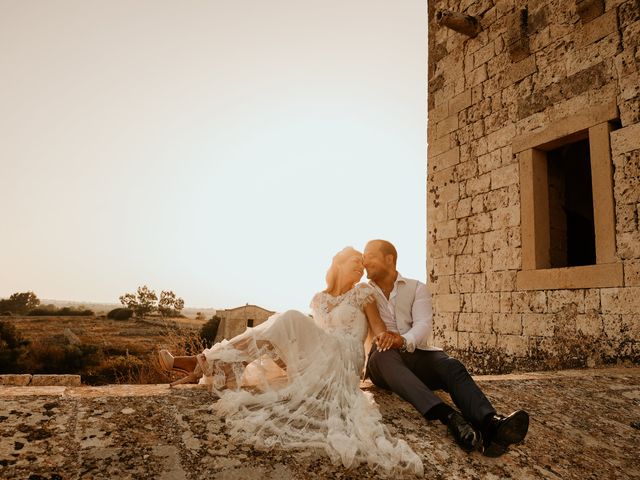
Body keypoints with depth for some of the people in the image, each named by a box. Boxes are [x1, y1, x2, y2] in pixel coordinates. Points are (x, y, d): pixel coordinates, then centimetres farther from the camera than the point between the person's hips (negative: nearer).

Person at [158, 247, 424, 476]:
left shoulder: (363, 292, 9)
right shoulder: (319, 299, 21)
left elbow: (379, 329, 2)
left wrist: (385, 337, -20)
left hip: (344, 360, -5)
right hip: (317, 361, 5)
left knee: (290, 320, -26)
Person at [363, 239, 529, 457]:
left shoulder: (416, 288, 14)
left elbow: (423, 323, -3)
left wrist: (405, 341, -24)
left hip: (417, 353, 2)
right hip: (383, 359, -1)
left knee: (451, 366, -29)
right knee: (386, 356, -37)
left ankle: (491, 422, -54)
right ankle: (450, 417, -54)